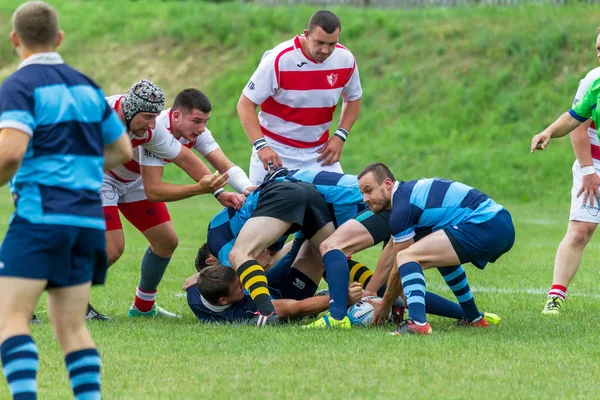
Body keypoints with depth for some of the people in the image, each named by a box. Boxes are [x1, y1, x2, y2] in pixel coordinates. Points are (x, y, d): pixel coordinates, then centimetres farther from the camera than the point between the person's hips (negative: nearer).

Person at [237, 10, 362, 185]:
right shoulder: (279, 59, -21)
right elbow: (245, 105, -17)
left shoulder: (346, 60, -8)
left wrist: (340, 136, -3)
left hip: (319, 151, 4)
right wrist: (261, 146, -29)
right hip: (276, 150, -4)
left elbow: (353, 99, 12)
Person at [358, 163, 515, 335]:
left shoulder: (402, 206, -6)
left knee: (407, 257, -15)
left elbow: (400, 268, 2)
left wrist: (385, 304, 16)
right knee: (442, 254, 37)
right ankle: (474, 319, 40)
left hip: (484, 228, -10)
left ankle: (418, 323, -30)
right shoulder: (413, 190, 23)